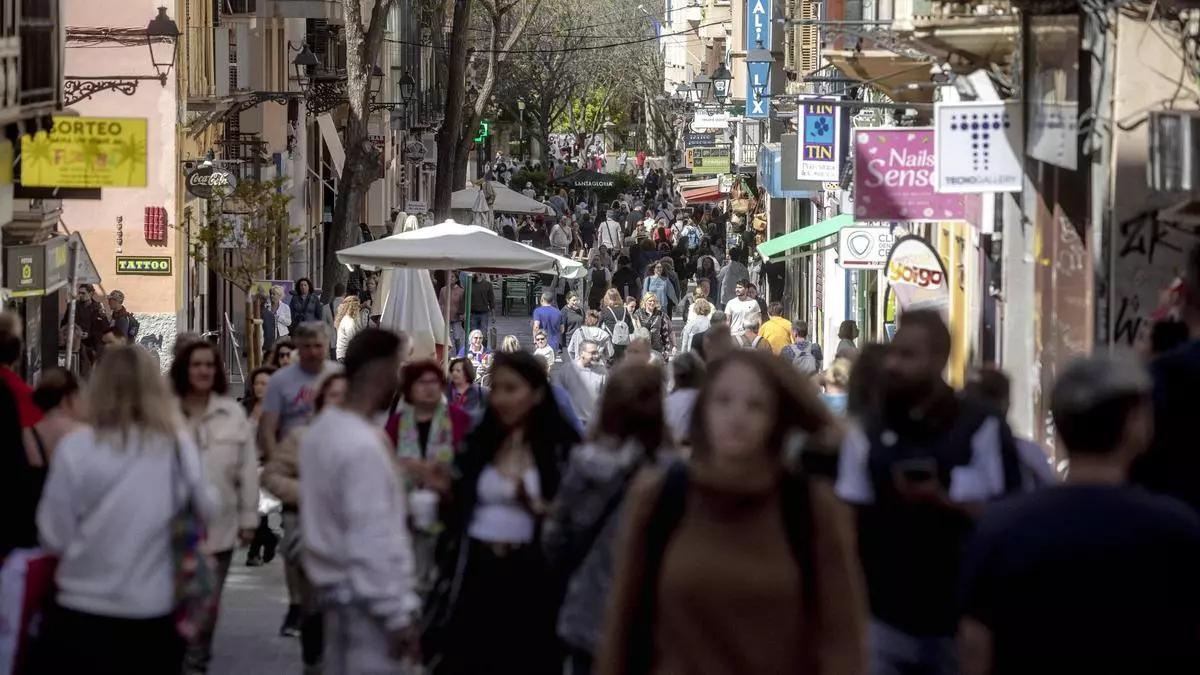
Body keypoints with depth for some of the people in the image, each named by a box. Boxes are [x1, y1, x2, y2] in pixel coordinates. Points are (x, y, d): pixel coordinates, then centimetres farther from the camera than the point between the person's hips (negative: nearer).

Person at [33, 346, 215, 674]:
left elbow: (54, 536, -8)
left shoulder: (76, 447, -13)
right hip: (155, 614, 2)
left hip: (82, 616, -2)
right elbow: (206, 512, 8)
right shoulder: (179, 446, -6)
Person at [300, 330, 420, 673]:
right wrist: (399, 614, -18)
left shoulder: (322, 429, 8)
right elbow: (374, 542, -22)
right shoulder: (362, 445, -21)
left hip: (335, 588, 10)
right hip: (365, 597, -10)